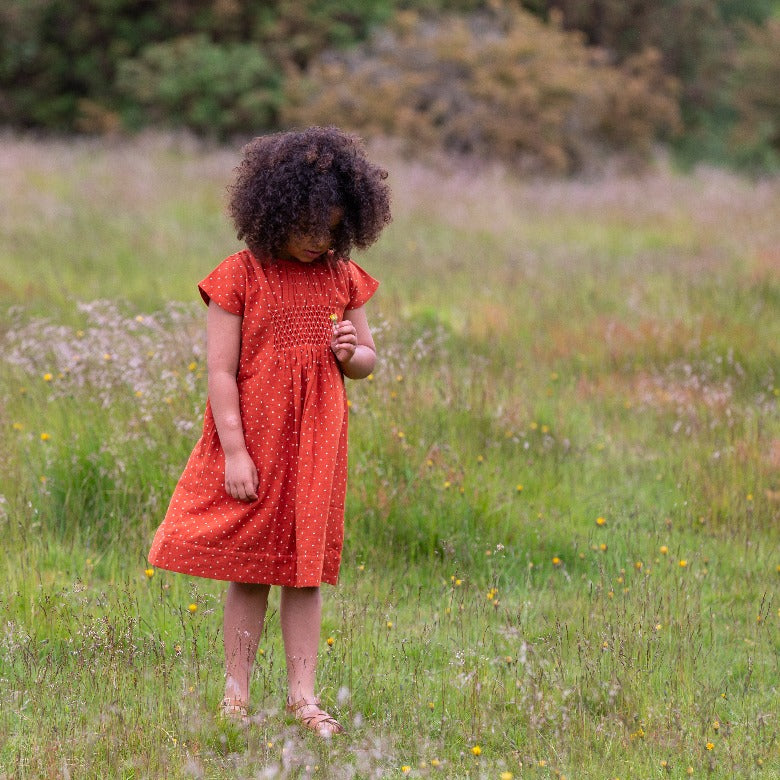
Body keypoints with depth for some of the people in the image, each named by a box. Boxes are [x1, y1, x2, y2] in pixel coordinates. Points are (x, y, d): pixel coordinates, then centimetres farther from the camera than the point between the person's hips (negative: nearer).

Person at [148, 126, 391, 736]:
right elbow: (221, 370, -9)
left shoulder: (342, 278, 6)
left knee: (307, 569, 6)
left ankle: (303, 694, 12)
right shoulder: (240, 276, -8)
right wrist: (234, 452, -14)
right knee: (249, 571, 3)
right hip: (255, 445, -3)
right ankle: (237, 694, 12)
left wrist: (352, 353, -9)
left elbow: (368, 361, 16)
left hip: (317, 446, 3)